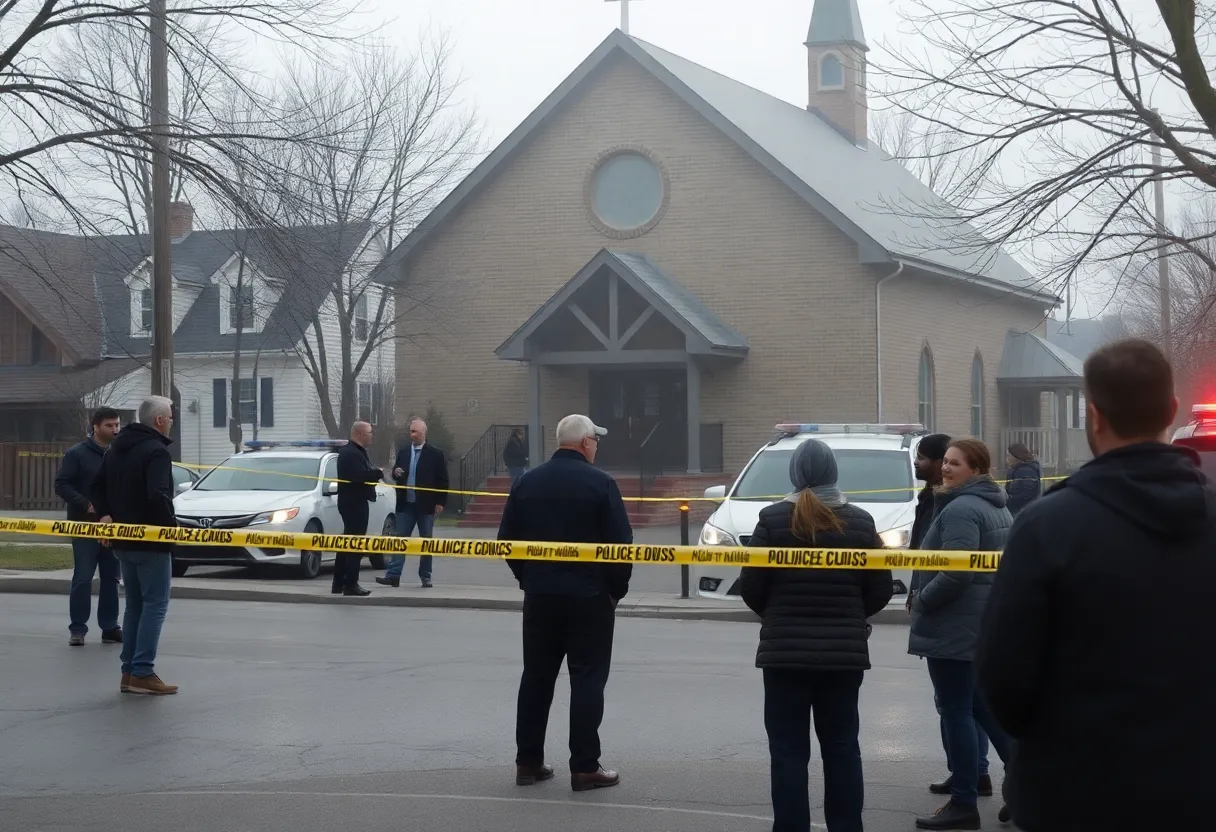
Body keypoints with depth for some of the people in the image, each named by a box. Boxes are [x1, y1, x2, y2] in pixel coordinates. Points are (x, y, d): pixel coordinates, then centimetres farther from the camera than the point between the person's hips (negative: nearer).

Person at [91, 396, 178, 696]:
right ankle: (142, 673, -10)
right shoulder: (156, 451, -16)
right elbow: (158, 496, -28)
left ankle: (129, 672, 14)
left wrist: (105, 514, 10)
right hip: (150, 542, -9)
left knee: (134, 604, 15)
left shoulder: (116, 447, 14)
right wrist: (172, 525, -15)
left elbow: (97, 486, 17)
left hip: (123, 539, 9)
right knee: (155, 604, -5)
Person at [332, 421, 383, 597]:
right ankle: (350, 584, -7)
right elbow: (360, 476, -31)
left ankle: (338, 583, 20)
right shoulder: (353, 453, -19)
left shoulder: (347, 451, 16)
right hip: (355, 502, -11)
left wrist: (374, 474, 2)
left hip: (350, 501, 11)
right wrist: (378, 473, -18)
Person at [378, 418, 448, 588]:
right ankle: (393, 575, -3)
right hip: (405, 504, 3)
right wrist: (396, 473, -7)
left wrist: (440, 502, -8)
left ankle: (425, 577, 9)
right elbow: (396, 476, 17)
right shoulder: (403, 453, 11)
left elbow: (442, 480, -2)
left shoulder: (435, 454, -2)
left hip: (426, 505, -3)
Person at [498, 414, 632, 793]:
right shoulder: (600, 483, -10)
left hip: (539, 593, 4)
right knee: (587, 679, 0)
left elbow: (507, 538, 6)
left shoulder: (527, 482, 4)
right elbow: (621, 542, -13)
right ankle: (585, 767, -2)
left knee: (536, 676, 12)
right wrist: (617, 588, -1)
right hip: (589, 595, -4)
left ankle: (528, 761, 14)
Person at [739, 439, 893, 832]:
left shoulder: (773, 519, -7)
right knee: (842, 747, 11)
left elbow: (751, 586, -7)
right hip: (845, 650, 2)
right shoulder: (860, 522, -1)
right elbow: (880, 590, 0)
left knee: (788, 748, 3)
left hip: (785, 650, -2)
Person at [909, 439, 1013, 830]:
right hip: (988, 621, 10)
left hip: (956, 625, -10)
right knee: (981, 705, 18)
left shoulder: (959, 510, -18)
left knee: (956, 711, -3)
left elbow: (956, 573, -27)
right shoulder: (997, 507, 16)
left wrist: (920, 600, -12)